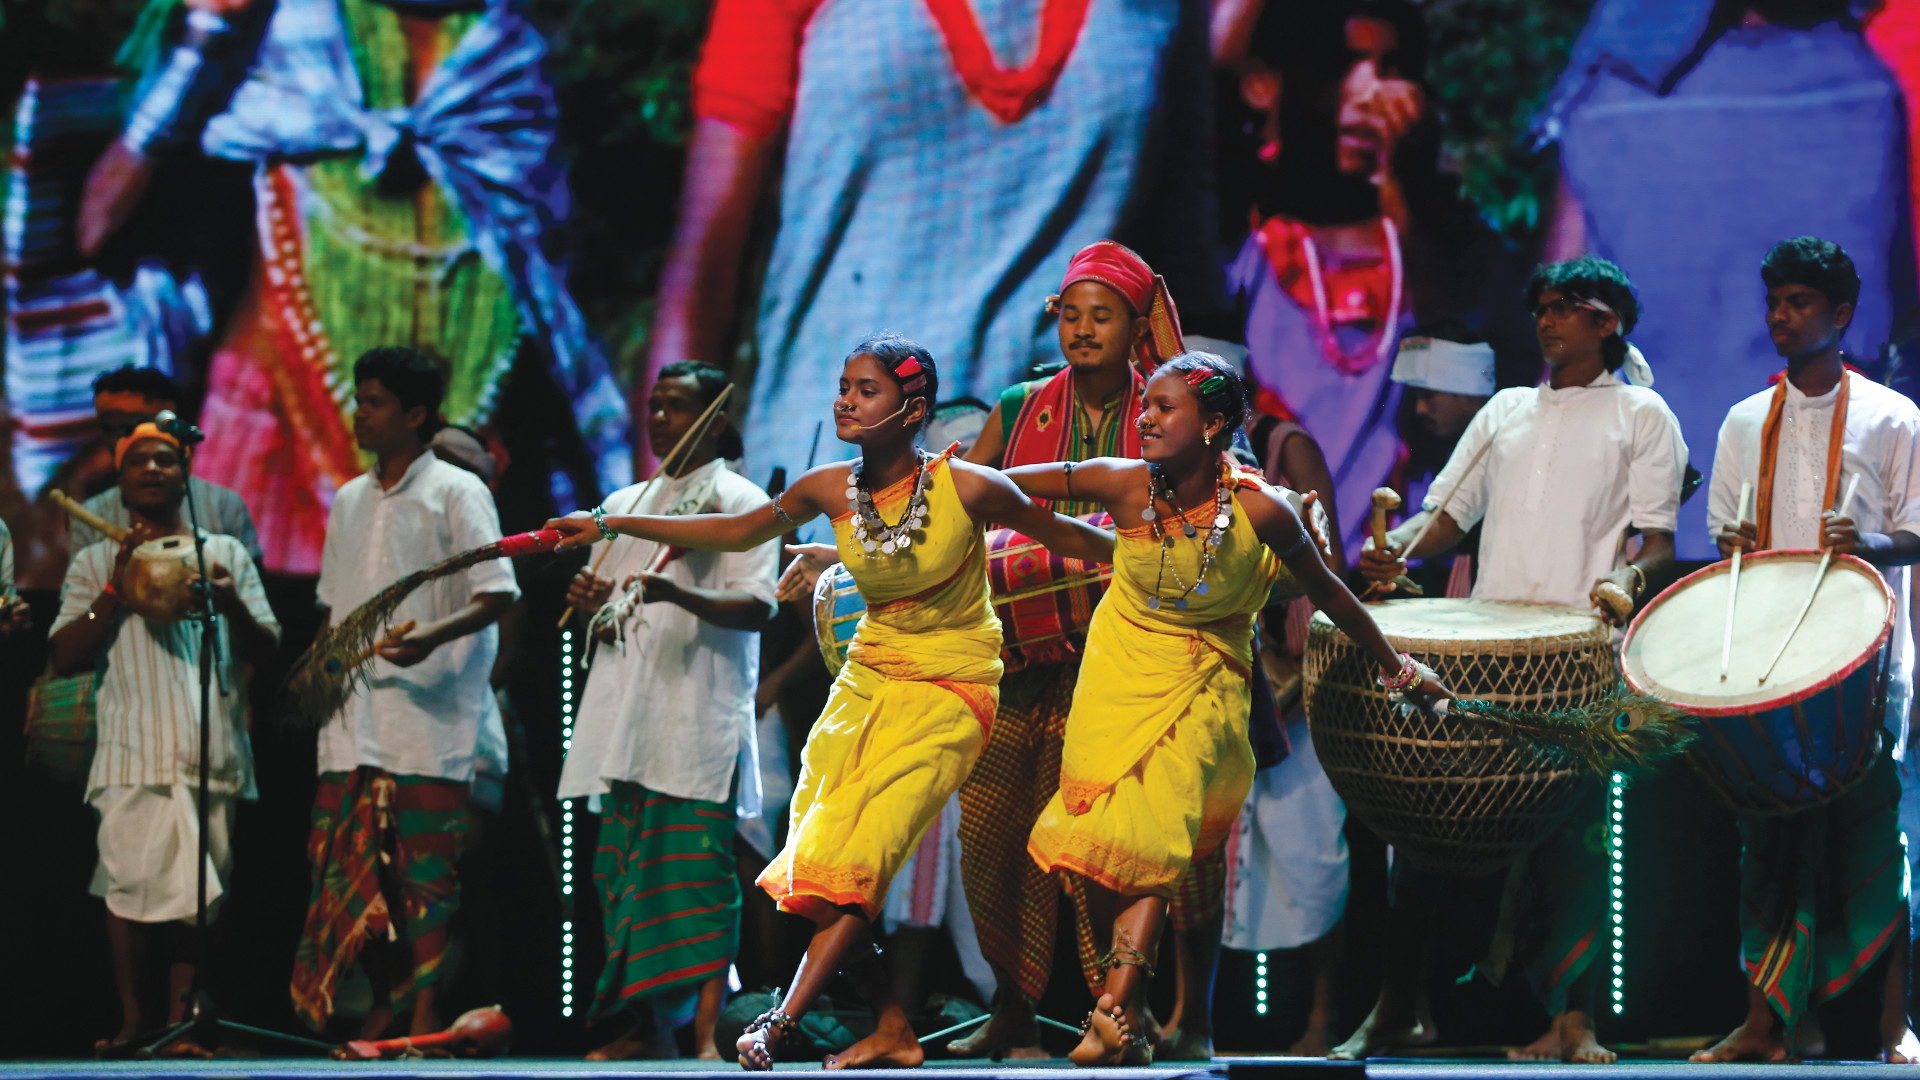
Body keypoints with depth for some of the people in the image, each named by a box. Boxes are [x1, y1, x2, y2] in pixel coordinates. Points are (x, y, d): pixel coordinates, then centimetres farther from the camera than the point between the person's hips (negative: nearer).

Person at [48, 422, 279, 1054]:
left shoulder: (225, 555, 19)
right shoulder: (95, 564, 16)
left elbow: (268, 651, 12)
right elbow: (64, 658, 6)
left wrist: (231, 605, -8)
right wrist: (116, 591, -4)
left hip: (214, 752, 1)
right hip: (136, 753, -1)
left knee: (196, 892, -2)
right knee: (133, 882, -11)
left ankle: (181, 1018, 3)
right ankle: (134, 1019, -3)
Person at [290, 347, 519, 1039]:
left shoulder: (456, 493, -2)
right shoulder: (349, 502, 18)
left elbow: (498, 594, -12)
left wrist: (432, 637, -27)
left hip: (430, 717, -6)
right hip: (355, 719, 6)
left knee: (427, 870, -6)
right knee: (350, 863, 2)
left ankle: (425, 1010, -3)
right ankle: (385, 1004, 11)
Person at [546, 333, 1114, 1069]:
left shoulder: (968, 489, -16)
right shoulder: (832, 490, -4)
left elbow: (1061, 536, -1)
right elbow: (739, 532, 11)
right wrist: (613, 526, 11)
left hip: (948, 690, -5)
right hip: (868, 678, 5)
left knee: (852, 857, -17)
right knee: (818, 863, -4)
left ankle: (782, 1022, -15)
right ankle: (893, 1030, 6)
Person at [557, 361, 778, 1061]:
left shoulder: (740, 501, 4)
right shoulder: (625, 504, 23)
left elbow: (758, 607, -9)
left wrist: (679, 595, -25)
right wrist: (586, 604, 1)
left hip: (700, 723, -6)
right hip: (625, 720, 6)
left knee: (697, 868, -13)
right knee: (625, 871, 3)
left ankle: (707, 1036, -16)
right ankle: (640, 1030, 7)